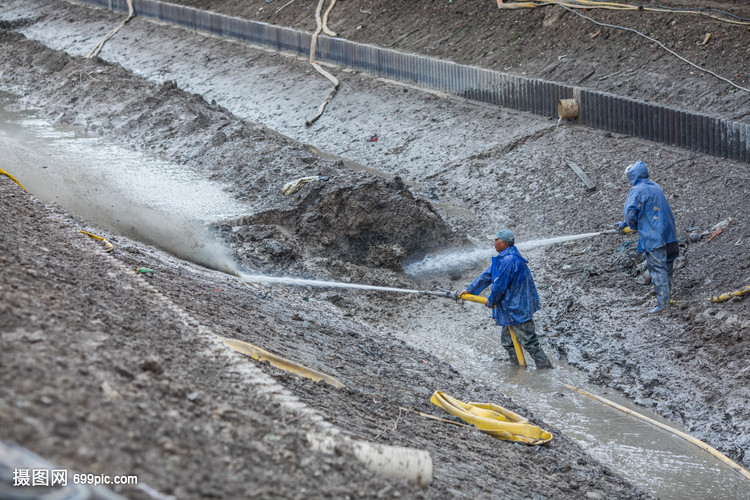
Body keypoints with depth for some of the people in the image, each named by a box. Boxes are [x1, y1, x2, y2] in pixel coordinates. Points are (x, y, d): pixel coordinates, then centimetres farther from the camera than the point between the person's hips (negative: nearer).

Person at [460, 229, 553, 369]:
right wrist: (469, 290, 22)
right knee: (507, 339, 20)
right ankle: (516, 363, 31)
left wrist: (490, 302, -3)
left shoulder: (509, 260, -25)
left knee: (528, 340, -4)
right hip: (511, 307, 11)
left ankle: (544, 365, 4)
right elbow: (487, 276, 19)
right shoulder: (503, 258, 11)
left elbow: (499, 286, -20)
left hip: (518, 308, -11)